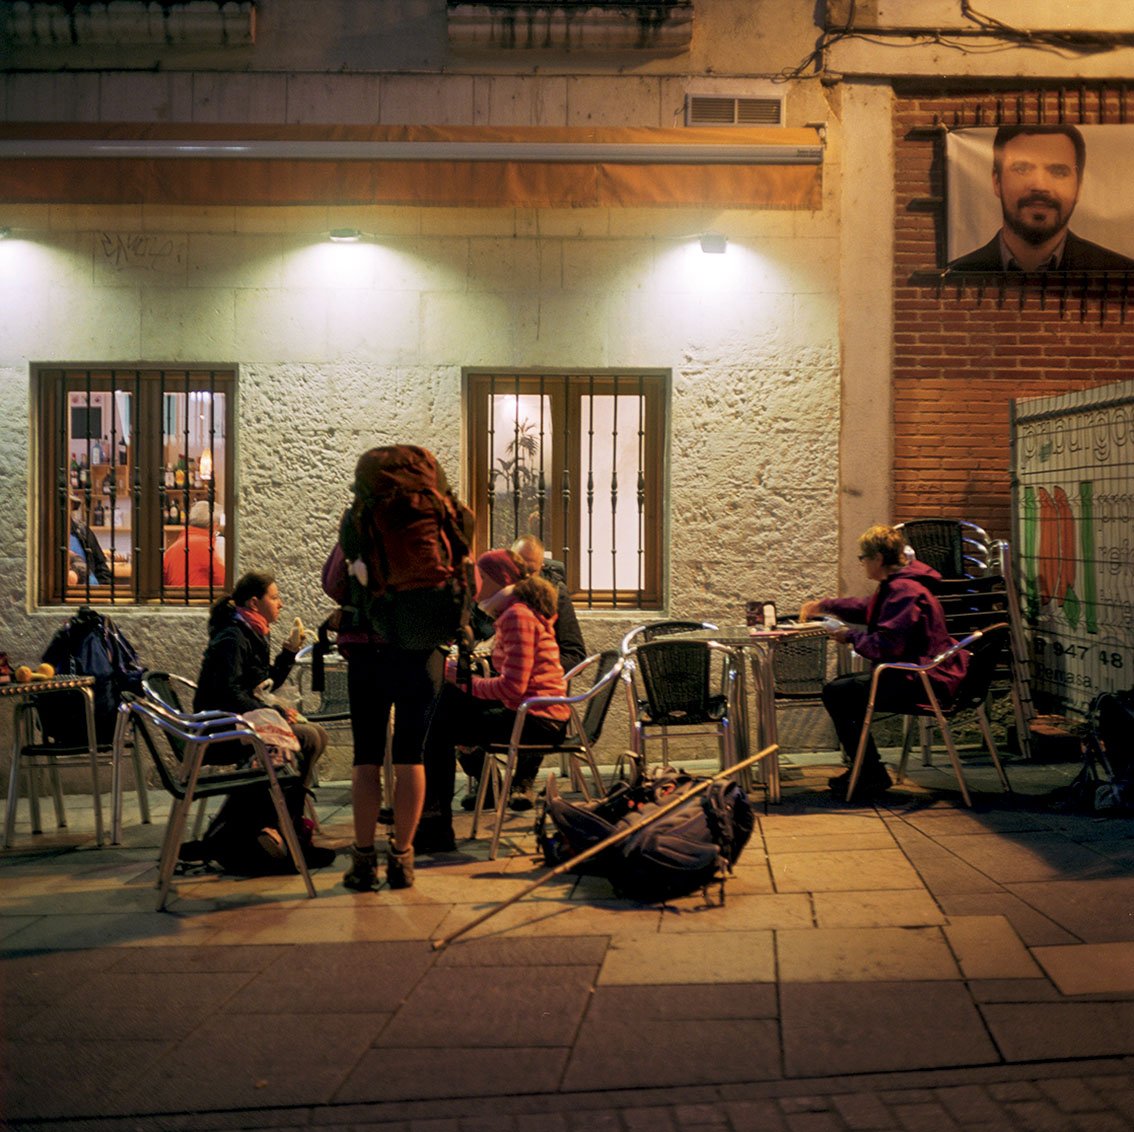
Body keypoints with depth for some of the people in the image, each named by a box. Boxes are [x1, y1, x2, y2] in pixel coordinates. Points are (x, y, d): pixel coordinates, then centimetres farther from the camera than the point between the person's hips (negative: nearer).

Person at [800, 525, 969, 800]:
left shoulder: (904, 591, -19)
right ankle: (863, 770, 24)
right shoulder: (898, 585, 16)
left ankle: (873, 776, -7)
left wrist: (850, 637, -10)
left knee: (836, 693, -14)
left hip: (926, 683, -12)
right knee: (841, 687, 20)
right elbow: (866, 608, 34)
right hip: (919, 676, 12)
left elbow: (884, 646, -26)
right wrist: (823, 605, 29)